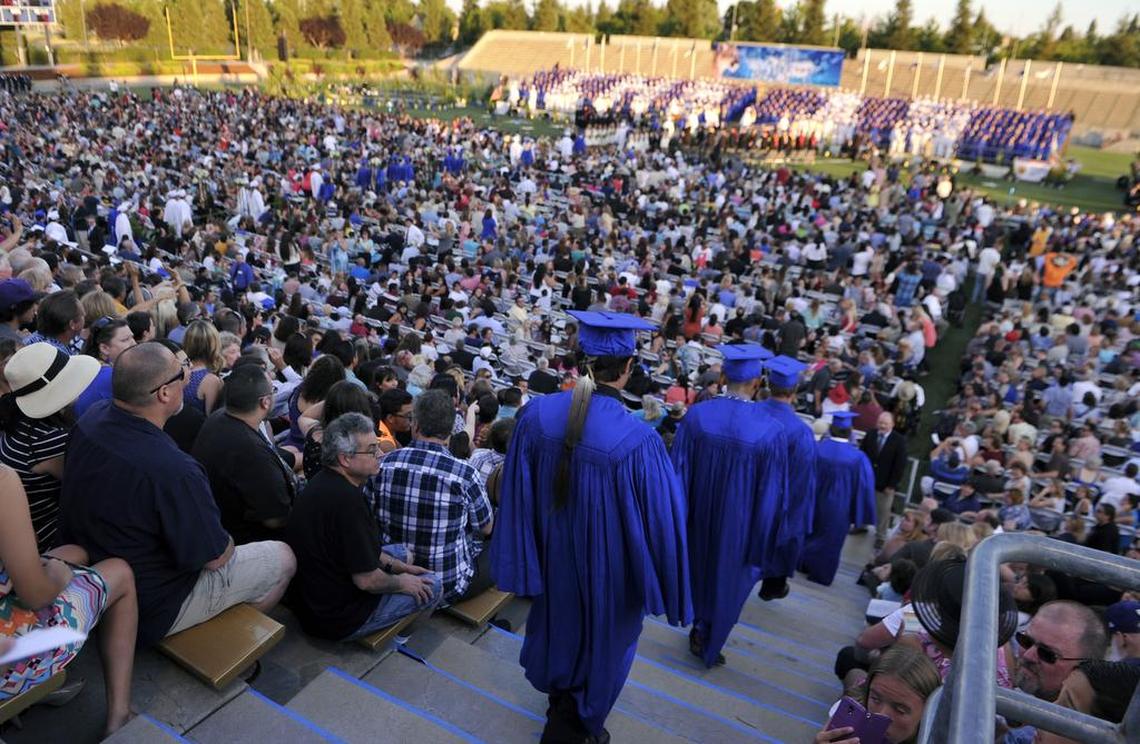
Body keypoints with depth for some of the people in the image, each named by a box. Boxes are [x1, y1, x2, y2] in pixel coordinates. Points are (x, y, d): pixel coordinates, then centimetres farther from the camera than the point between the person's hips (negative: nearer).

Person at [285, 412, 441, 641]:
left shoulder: (325, 481, 0)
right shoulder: (346, 500, -31)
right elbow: (366, 580, -26)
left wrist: (397, 566, 9)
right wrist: (401, 583, -7)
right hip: (339, 619, -10)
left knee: (400, 551, 23)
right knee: (433, 585, 0)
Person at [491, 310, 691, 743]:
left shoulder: (536, 414, -17)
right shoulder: (638, 441, -31)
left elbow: (517, 498, -7)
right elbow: (660, 525, -21)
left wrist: (526, 561, 8)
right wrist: (664, 590, -4)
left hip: (552, 557, 5)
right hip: (607, 570, -5)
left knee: (560, 622, 32)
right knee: (599, 640, 23)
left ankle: (559, 700, 59)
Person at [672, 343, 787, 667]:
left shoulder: (696, 416, -17)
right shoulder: (771, 431, -21)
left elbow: (679, 471, -8)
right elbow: (772, 495, -13)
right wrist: (761, 543, 1)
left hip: (699, 518, 3)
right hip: (738, 526, -2)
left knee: (701, 569, 29)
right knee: (728, 578, 21)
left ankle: (700, 627, 47)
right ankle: (709, 644, 34)